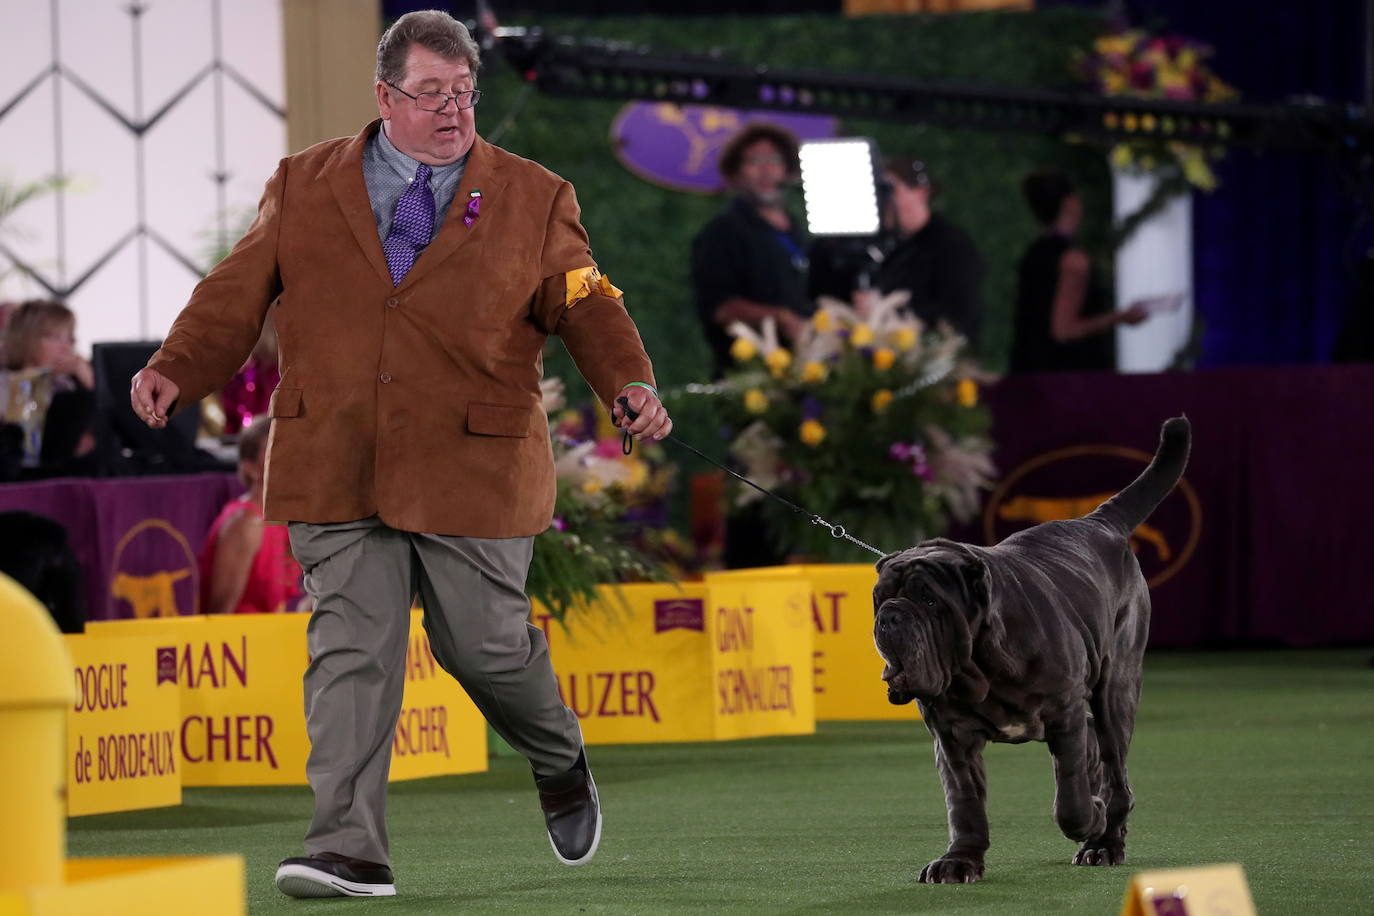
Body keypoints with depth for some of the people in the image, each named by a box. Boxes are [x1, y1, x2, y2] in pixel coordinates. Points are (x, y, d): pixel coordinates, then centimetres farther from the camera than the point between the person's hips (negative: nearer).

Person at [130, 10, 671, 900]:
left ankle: (563, 768, 34)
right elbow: (240, 292, 8)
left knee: (486, 644, 3)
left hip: (472, 471, -1)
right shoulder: (304, 186, 9)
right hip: (337, 469, 1)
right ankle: (350, 852, -7)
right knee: (350, 650, -6)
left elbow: (588, 306, 4)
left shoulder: (535, 199, 7)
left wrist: (631, 384, -15)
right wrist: (176, 369, -8)